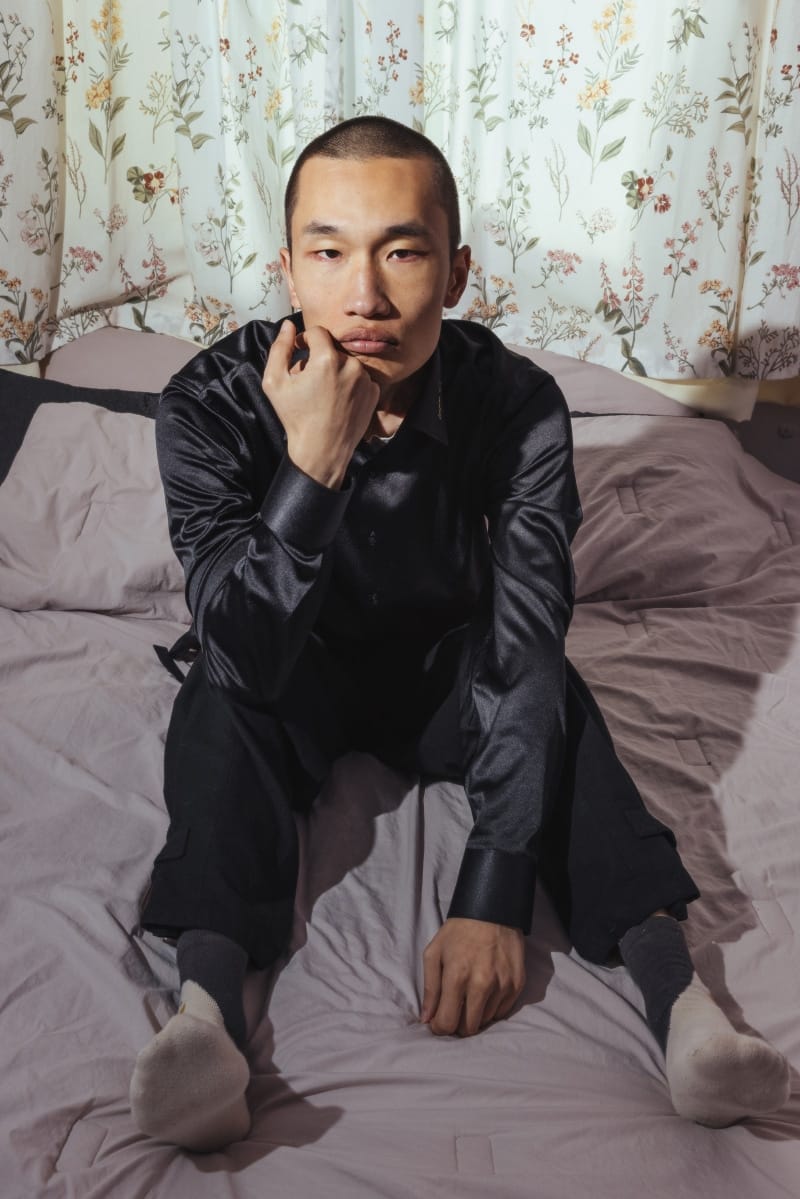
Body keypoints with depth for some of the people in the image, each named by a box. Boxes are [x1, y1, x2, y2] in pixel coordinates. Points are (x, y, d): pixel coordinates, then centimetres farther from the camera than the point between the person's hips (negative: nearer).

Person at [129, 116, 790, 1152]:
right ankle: (207, 1003, -41)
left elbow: (524, 654, -29)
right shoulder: (211, 405, -26)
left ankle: (674, 989, -34)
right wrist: (312, 465, -46)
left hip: (446, 664, 1)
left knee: (552, 688, -27)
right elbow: (249, 657, -32)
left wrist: (491, 900, -38)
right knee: (218, 697, -31)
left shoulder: (519, 406, -25)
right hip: (293, 675, 0)